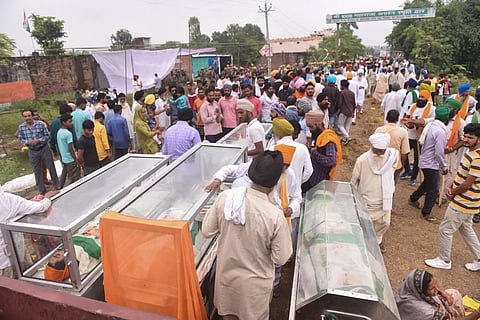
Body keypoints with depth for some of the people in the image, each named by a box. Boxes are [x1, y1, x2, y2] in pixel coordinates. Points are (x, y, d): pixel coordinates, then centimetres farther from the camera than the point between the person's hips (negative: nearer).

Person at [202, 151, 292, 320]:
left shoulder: (225, 197, -22)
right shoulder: (275, 215, -30)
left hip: (226, 273, 3)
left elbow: (207, 231, -9)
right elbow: (280, 258, -18)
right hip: (254, 282, -2)